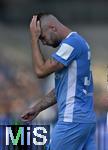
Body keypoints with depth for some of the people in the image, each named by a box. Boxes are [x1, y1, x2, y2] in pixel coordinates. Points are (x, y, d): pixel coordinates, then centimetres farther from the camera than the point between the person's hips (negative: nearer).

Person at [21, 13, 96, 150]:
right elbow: (61, 88, 22)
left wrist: (34, 38, -7)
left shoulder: (72, 43, -13)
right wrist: (37, 108, 18)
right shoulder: (77, 42, 18)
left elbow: (41, 70, -15)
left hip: (73, 119, -9)